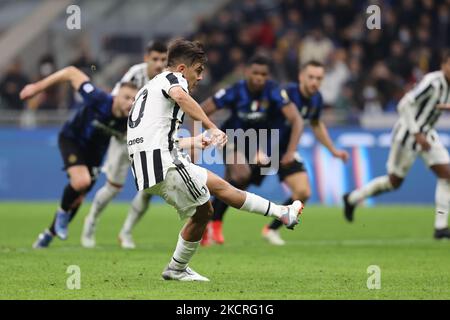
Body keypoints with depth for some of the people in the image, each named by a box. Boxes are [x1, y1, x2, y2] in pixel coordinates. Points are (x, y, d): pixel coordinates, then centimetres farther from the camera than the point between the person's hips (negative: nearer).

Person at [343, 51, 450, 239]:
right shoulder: (432, 82, -26)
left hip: (425, 134, 8)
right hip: (407, 136, -8)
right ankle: (352, 199, 28)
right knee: (395, 181, 6)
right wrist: (417, 134, -26)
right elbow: (404, 105, -28)